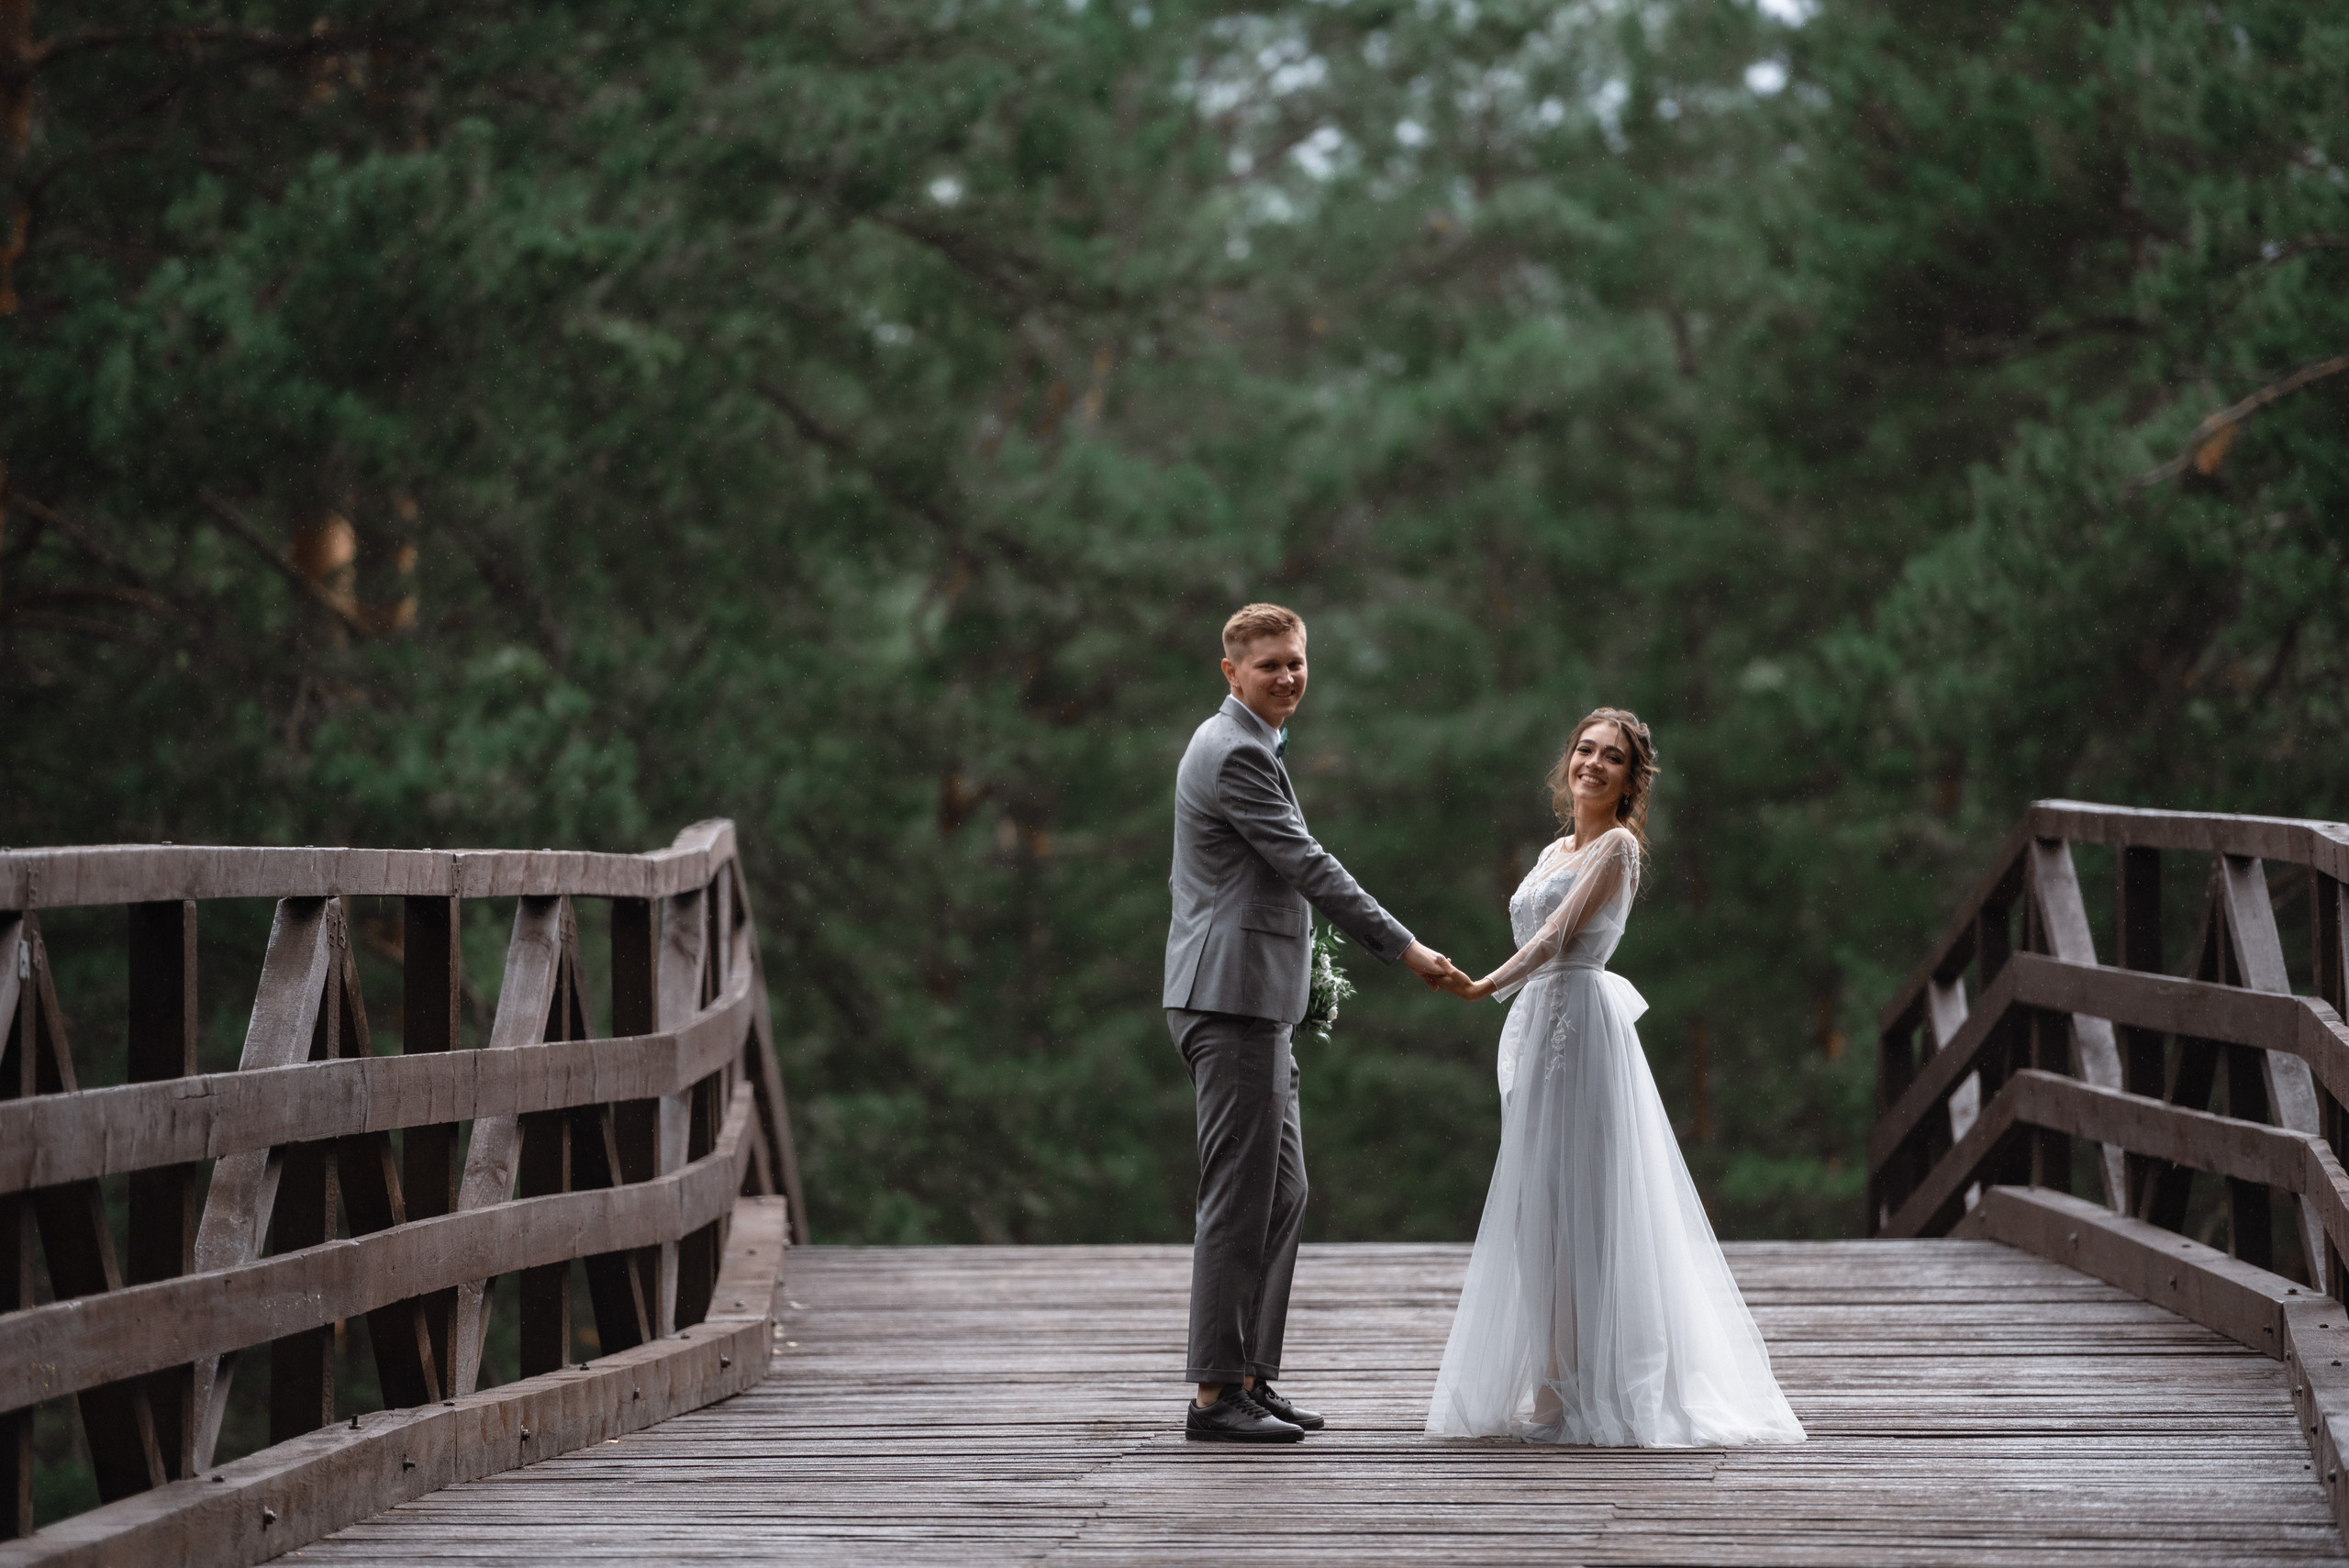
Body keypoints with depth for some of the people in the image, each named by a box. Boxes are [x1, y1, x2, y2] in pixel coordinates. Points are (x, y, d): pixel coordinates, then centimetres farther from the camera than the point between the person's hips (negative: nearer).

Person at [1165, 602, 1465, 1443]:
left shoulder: (1248, 747, 21)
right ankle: (1215, 1395, -6)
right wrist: (1404, 948, -12)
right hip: (1231, 999, -11)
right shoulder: (1234, 753, -13)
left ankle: (1250, 1376, 16)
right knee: (1240, 1198, -9)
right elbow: (1307, 866, -16)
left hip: (1255, 1006, 11)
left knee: (1282, 1194, 12)